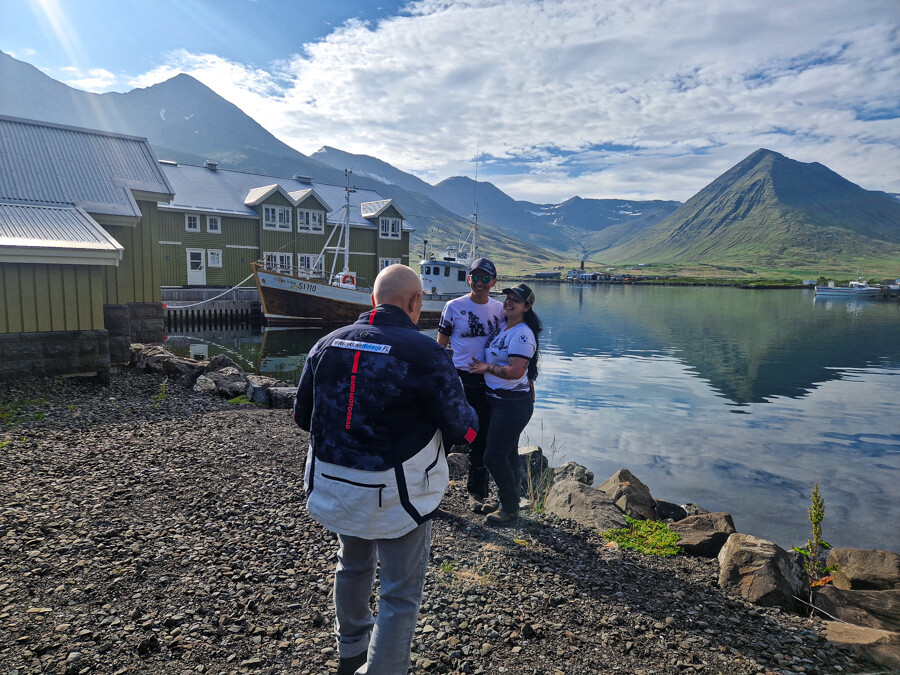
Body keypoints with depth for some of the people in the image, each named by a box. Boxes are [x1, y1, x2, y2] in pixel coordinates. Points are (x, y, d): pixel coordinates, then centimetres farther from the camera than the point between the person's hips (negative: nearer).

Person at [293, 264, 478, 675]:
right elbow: (463, 430, -13)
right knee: (400, 595, 13)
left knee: (353, 565, 30)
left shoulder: (327, 344, -2)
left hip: (332, 486, 7)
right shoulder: (424, 353, -18)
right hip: (396, 496, -6)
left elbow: (302, 416, 7)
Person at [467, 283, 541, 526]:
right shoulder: (504, 328, 11)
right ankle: (510, 501, 34)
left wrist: (486, 367, -21)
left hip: (513, 403, -9)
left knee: (494, 456, -5)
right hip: (497, 400, 9)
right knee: (508, 454, 19)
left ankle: (510, 510, 13)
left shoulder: (522, 334, -18)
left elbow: (515, 371, -26)